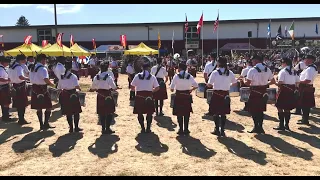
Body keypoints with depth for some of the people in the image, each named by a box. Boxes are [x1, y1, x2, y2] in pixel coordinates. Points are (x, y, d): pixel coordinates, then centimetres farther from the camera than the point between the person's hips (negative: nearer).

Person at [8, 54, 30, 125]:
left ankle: (21, 119, 26)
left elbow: (10, 77, 17)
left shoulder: (11, 67, 11)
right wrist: (28, 78, -20)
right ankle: (21, 120, 6)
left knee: (18, 103, 16)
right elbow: (21, 77, -34)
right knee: (22, 104, 0)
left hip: (15, 86, 9)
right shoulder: (19, 67, -19)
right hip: (21, 86, -9)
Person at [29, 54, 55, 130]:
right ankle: (46, 124, 2)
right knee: (48, 107, 2)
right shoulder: (43, 69, -15)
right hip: (42, 89, -8)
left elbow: (32, 79, 14)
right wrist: (52, 84, -11)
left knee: (39, 108, 11)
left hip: (35, 89, 8)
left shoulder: (32, 68, 12)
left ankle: (41, 125, 18)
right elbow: (46, 80, -25)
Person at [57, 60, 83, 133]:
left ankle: (71, 128, 15)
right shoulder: (73, 76, -12)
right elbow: (76, 86, -21)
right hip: (73, 94, -4)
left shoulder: (61, 76, 4)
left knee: (68, 112, 10)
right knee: (76, 111, 8)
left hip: (65, 95, 5)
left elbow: (59, 87, 8)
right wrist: (80, 89, -1)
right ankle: (76, 127, 11)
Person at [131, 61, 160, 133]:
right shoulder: (152, 76, -1)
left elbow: (132, 87, -1)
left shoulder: (137, 76, -1)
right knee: (149, 112, 13)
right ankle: (148, 128, 14)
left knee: (140, 112, 11)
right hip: (149, 96, 0)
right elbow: (157, 88, -1)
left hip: (139, 96, 0)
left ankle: (142, 128, 12)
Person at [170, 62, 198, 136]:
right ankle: (186, 129, 15)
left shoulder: (176, 76, -10)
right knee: (187, 113, 11)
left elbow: (172, 87, -12)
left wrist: (172, 90, 10)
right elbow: (196, 86, -3)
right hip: (187, 96, 2)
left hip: (179, 96, -2)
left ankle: (181, 129, 10)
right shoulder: (190, 76, -3)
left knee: (179, 113, 8)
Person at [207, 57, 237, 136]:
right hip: (225, 95, 3)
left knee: (216, 113, 9)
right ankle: (222, 130, 15)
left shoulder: (215, 72, -12)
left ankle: (217, 130, 14)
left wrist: (213, 85, 9)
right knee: (223, 113, 11)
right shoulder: (230, 73, -2)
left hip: (216, 94, -3)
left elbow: (209, 84, -12)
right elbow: (235, 83, 4)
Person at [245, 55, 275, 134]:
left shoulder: (252, 70, -13)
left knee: (253, 109, 6)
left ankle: (256, 126, 3)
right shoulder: (267, 69, 4)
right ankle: (260, 127, 18)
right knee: (261, 109, 15)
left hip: (255, 92, -6)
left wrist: (244, 81, 4)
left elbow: (247, 83, -16)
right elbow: (273, 81, 7)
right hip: (263, 92, 6)